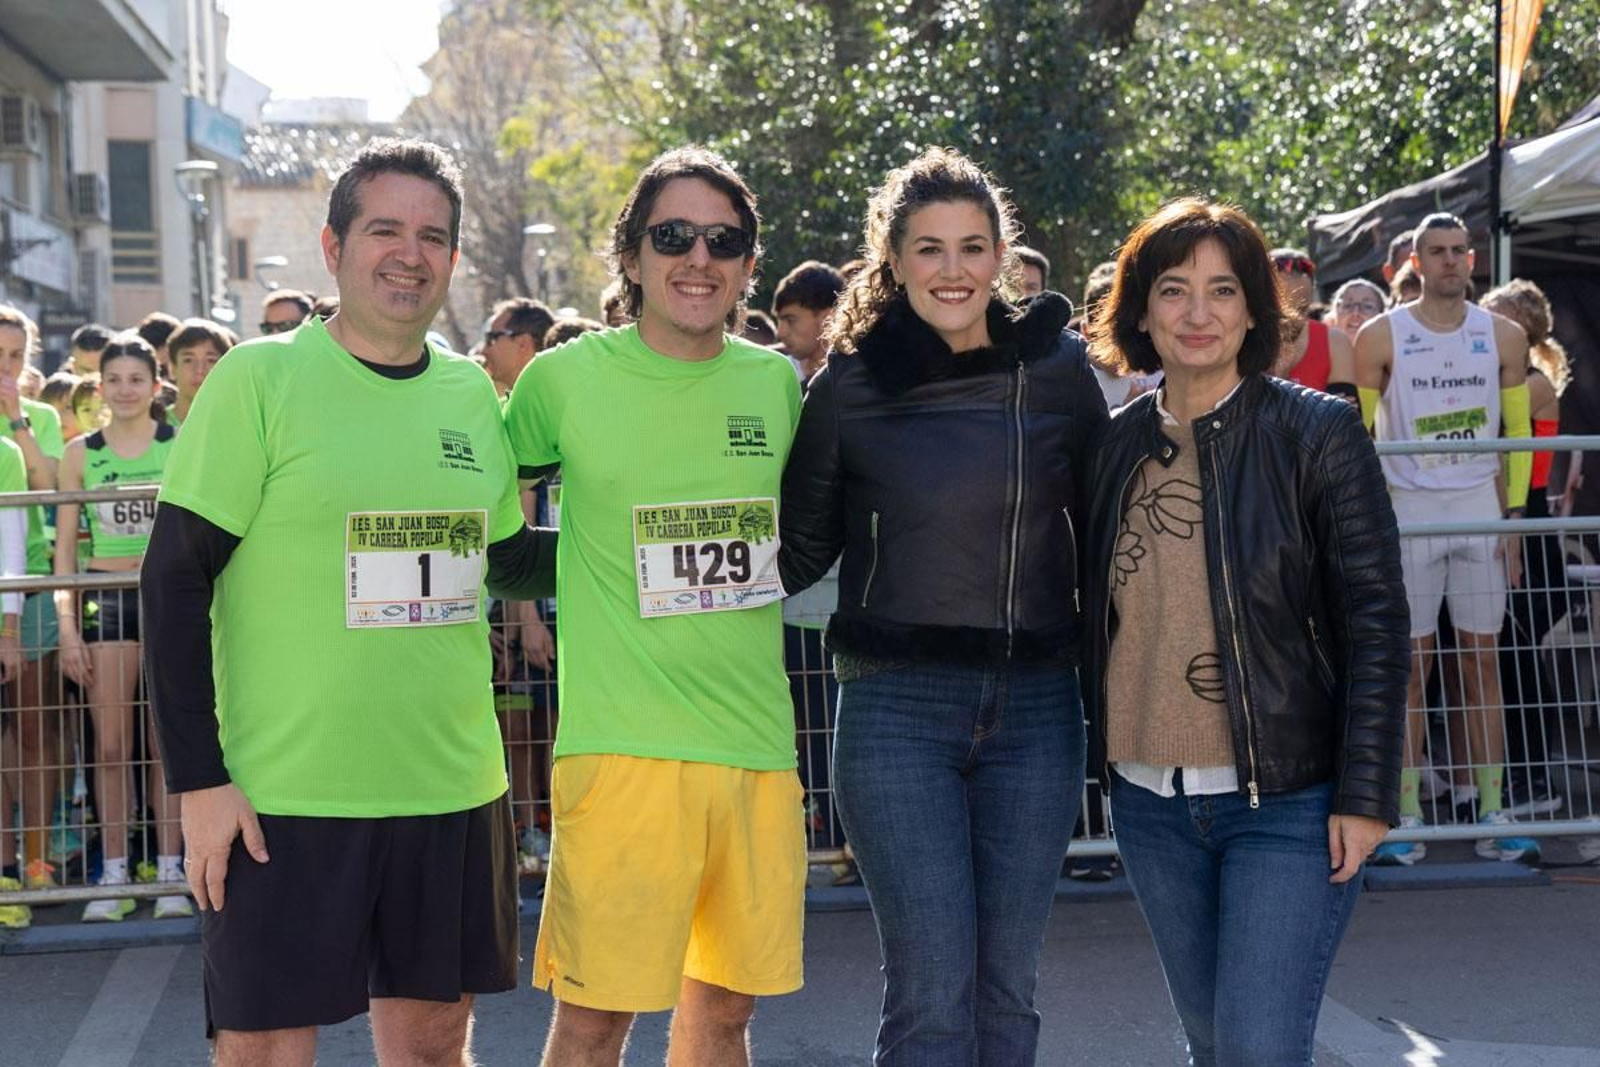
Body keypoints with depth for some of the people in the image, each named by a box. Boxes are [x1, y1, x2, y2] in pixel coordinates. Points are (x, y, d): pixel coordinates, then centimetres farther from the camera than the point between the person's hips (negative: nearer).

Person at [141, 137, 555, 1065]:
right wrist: (199, 780, -13)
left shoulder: (473, 394, 8)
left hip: (452, 791, 5)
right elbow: (175, 579, -9)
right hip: (283, 802, -4)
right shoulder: (260, 380, -7)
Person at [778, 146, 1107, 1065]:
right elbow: (801, 546, 8)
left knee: (1008, 986, 9)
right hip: (898, 706, -2)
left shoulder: (1059, 367, 2)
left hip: (1037, 707, 2)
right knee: (932, 989, -6)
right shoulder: (850, 385, -2)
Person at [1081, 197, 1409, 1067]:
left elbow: (1375, 620, -8)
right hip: (1150, 806, 5)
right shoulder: (1116, 444, 6)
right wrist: (1103, 747, 12)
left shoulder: (1317, 433, -7)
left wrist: (1365, 795, -13)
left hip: (1288, 802, -5)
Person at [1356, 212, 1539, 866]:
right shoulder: (1381, 337, -2)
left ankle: (1494, 817, 8)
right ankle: (1407, 820, 4)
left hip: (1481, 511, 2)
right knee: (1409, 667, -1)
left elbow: (1518, 430, 9)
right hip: (1409, 513, -2)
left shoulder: (1503, 336, 5)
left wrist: (1514, 511, 1)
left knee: (1483, 665, 5)